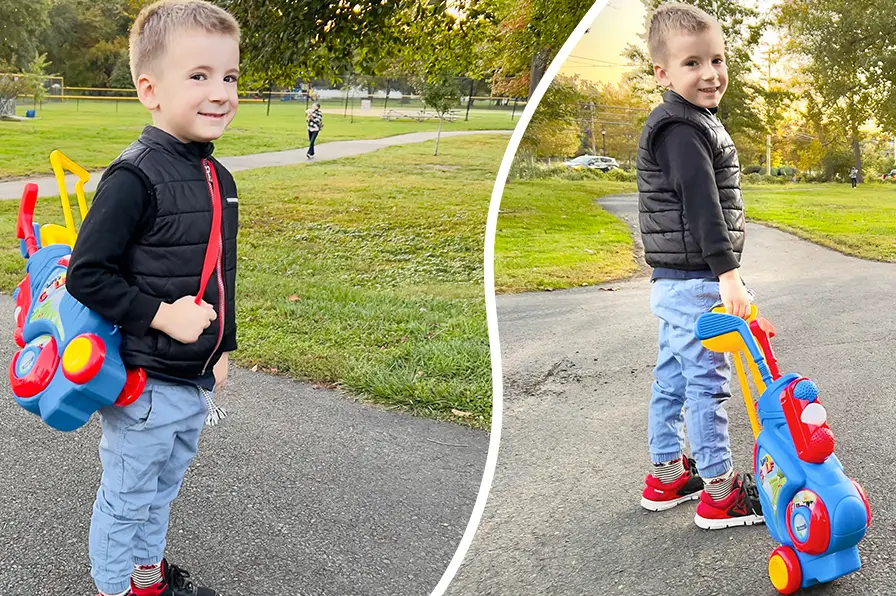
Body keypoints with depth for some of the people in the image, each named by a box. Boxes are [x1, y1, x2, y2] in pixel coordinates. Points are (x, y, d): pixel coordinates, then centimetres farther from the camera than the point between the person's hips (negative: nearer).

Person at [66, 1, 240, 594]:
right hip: (145, 381, -7)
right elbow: (86, 275, -20)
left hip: (196, 379, 8)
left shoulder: (219, 178, 5)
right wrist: (162, 316, -23)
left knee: (163, 487, 24)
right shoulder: (135, 177, -19)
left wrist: (222, 348, 17)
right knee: (127, 496, 10)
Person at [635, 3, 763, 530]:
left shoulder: (696, 122, 16)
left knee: (672, 378, 16)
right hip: (694, 281, -10)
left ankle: (667, 476, 29)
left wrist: (723, 274, 28)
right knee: (708, 383, -2)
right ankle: (721, 494, 8)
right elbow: (702, 209, -25)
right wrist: (729, 274, -28)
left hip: (678, 282, 10)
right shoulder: (682, 131, -17)